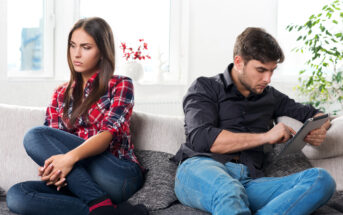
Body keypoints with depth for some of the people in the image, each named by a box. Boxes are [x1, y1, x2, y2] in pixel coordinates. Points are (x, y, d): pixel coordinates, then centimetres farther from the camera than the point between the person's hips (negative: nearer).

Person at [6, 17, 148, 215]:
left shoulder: (120, 85, 6)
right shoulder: (62, 94, 20)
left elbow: (109, 133, -9)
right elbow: (53, 140, 9)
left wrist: (71, 157, -29)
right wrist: (51, 168, -17)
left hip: (119, 176, -5)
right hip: (80, 181, 5)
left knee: (35, 135, -21)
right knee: (16, 196, -24)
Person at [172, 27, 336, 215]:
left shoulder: (269, 96, 27)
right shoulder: (205, 87, 13)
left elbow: (315, 114, 39)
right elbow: (201, 139, -4)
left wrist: (319, 130, 12)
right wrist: (266, 137, -4)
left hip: (249, 181, 5)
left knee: (322, 180, -24)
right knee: (230, 192, -43)